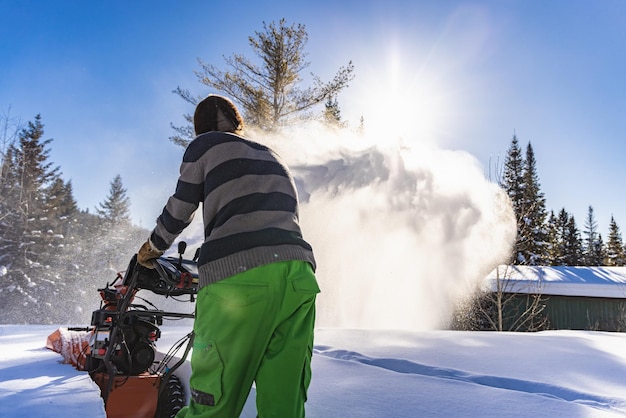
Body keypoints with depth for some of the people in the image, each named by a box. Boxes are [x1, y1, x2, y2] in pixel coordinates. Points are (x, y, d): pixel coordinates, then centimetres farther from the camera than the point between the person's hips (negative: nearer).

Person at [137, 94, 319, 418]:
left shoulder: (204, 145, 13)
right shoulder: (274, 159, 30)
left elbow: (179, 209, 15)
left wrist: (151, 249, 34)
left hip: (236, 276, -5)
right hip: (298, 274, 6)